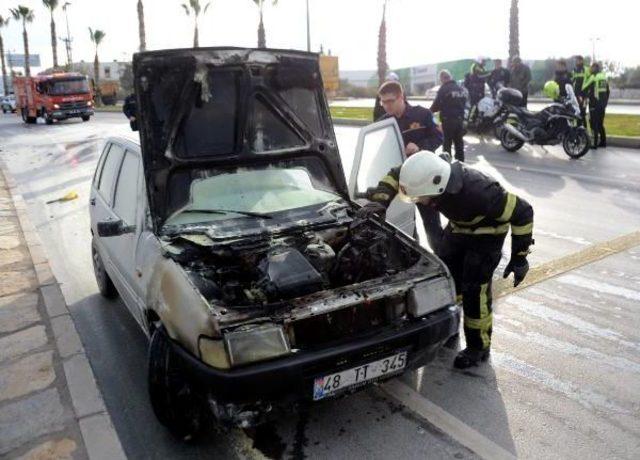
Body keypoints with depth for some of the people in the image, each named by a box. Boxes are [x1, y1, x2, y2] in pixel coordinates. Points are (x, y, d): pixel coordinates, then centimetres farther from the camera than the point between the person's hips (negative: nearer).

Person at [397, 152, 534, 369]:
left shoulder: (477, 192, -43)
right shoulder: (430, 176, -27)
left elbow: (522, 212, -31)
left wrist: (520, 257, -24)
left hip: (486, 233, -6)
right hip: (458, 227, 6)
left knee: (474, 290, -7)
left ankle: (479, 347, 12)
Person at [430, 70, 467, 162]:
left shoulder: (444, 89, -13)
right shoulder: (461, 88, 11)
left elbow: (436, 105, -11)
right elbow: (464, 102, 16)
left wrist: (429, 111, 7)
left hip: (448, 120, -7)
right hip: (459, 119, 7)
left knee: (447, 144, -1)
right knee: (459, 142, 14)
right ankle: (460, 163, 22)